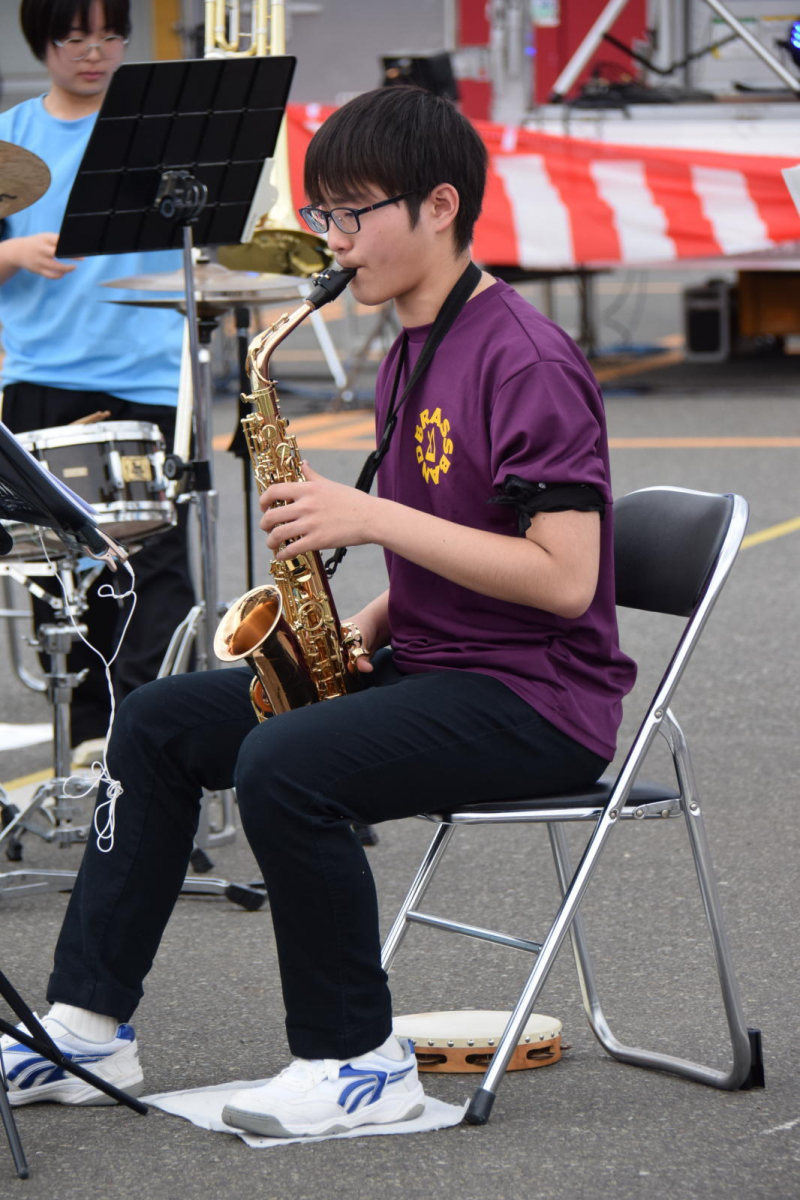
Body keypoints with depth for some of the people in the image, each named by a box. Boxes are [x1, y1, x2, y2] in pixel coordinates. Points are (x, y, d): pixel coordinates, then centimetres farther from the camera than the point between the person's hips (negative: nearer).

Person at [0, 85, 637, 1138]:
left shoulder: (525, 361, -17)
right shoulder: (411, 356, 14)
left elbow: (563, 579, -24)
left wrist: (372, 517, -23)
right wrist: (370, 620, 2)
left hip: (539, 697, -10)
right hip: (428, 663, 10)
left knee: (282, 765, -31)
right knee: (158, 723, 6)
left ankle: (360, 1062, -15)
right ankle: (89, 1024, 7)